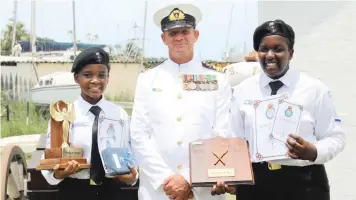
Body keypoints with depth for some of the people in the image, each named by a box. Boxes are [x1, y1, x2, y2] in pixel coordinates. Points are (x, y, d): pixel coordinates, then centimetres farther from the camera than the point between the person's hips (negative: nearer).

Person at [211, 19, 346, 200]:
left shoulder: (315, 89, -1)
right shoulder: (242, 90, 6)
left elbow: (335, 137, 0)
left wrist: (313, 152, -21)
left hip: (303, 182, -2)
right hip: (254, 182, 2)